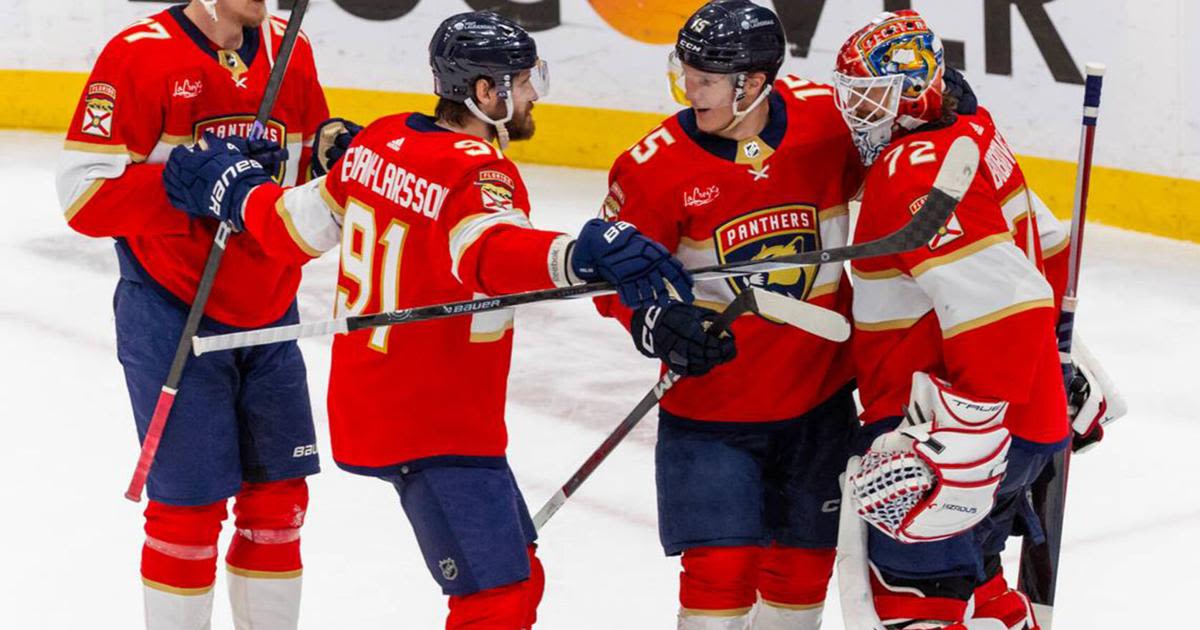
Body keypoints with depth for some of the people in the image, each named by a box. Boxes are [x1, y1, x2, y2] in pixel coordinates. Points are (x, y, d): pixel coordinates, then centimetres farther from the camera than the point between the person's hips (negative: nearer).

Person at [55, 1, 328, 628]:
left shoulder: (289, 51, 4)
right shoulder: (139, 54, -12)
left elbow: (316, 168, 14)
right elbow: (84, 193, -16)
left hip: (269, 317, 6)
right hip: (172, 318, -5)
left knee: (279, 495, 11)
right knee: (190, 503, 0)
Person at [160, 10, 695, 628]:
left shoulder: (379, 139, 4)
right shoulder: (477, 172, -21)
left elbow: (296, 227, 13)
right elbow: (490, 254, -42)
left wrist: (236, 187, 30)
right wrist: (577, 255, -59)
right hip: (435, 429, -10)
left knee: (515, 570, 21)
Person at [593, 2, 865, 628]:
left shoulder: (830, 118, -11)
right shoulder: (656, 166, -16)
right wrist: (655, 322, -26)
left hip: (819, 395, 3)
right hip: (710, 405, -3)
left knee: (803, 564, 15)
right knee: (720, 569, -8)